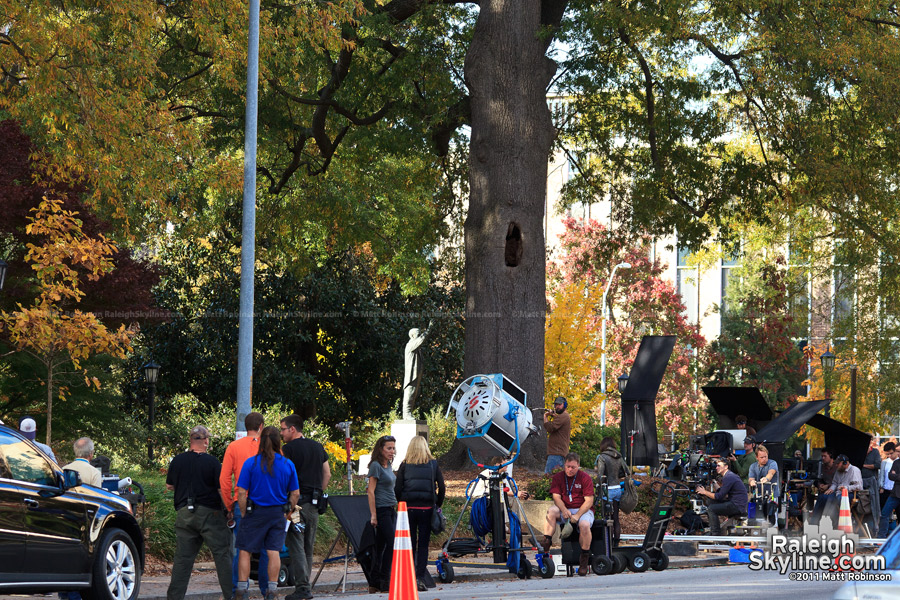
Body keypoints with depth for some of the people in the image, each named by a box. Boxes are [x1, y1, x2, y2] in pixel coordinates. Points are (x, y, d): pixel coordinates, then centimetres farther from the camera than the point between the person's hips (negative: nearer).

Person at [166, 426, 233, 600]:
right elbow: (222, 488, -8)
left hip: (184, 513, 4)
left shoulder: (177, 461, 4)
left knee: (182, 558, 7)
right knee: (223, 554, 1)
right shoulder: (211, 462, -8)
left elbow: (169, 486, 16)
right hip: (209, 513, -4)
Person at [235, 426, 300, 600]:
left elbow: (241, 492, -9)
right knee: (274, 552, 6)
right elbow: (295, 494, 3)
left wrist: (244, 514, 1)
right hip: (278, 514, 2)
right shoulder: (288, 465, -1)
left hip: (255, 513, -2)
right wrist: (288, 513, 15)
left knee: (245, 551, 6)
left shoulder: (251, 463, -8)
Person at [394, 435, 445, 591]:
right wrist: (438, 504, 13)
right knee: (423, 543, 3)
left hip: (409, 508, 0)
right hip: (426, 508, 0)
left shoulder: (404, 465, 0)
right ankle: (420, 577, -3)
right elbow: (442, 487, 1)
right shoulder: (433, 464, 2)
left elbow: (397, 489, -3)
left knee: (410, 543, 6)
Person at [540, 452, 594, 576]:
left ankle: (585, 558, -21)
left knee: (584, 525, -35)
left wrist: (577, 516, -21)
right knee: (551, 511, -29)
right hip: (564, 511, 2)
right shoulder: (557, 477, 7)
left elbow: (589, 501, -8)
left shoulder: (585, 478, -1)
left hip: (583, 510, -2)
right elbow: (556, 497, -2)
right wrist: (564, 511, -23)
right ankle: (546, 542, -39)